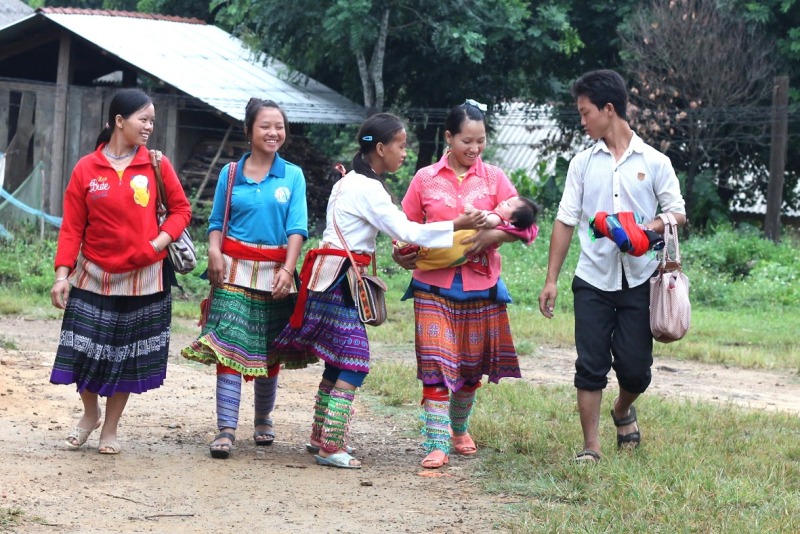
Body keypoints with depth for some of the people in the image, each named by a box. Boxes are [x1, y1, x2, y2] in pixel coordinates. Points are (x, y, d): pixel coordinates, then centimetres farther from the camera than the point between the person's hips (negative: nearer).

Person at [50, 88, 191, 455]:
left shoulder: (157, 165, -2)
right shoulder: (86, 169, -4)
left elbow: (181, 210, 5)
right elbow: (72, 227, -2)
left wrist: (161, 241, -12)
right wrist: (62, 273, -8)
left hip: (143, 279, 0)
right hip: (93, 276, 0)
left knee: (127, 356, 7)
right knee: (85, 351, 0)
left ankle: (110, 429, 24)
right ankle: (90, 414, 28)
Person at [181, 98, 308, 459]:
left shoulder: (293, 176, 4)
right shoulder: (230, 174, 7)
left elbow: (297, 227, -2)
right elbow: (216, 223, 9)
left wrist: (287, 270, -14)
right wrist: (214, 252, -11)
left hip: (274, 273, 1)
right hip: (235, 269, -1)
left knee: (269, 353, 10)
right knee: (229, 348, -11)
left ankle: (263, 420, 30)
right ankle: (226, 430, -13)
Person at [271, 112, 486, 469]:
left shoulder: (350, 182, 18)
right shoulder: (368, 189, -13)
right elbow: (406, 231, -17)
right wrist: (456, 225, -14)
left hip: (332, 276, 10)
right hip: (341, 279, -10)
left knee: (337, 362, 15)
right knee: (353, 363, -11)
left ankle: (320, 437, 22)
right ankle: (331, 447, -12)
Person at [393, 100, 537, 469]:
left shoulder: (493, 178, 5)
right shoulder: (425, 179, 5)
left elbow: (524, 226, -2)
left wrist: (490, 237, -19)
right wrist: (400, 254, -8)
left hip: (480, 285, 1)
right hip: (434, 284, -1)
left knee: (472, 365, 11)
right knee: (436, 364, -10)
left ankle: (459, 428, 34)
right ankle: (437, 444, -10)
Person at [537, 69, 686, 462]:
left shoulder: (654, 162, 1)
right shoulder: (583, 163, 6)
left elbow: (678, 215, 3)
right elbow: (565, 222, 6)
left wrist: (650, 229, -19)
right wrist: (551, 280, 2)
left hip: (639, 280, -1)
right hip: (593, 280, 1)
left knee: (635, 367, 1)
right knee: (590, 366, -2)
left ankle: (623, 411, 33)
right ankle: (591, 446, 5)